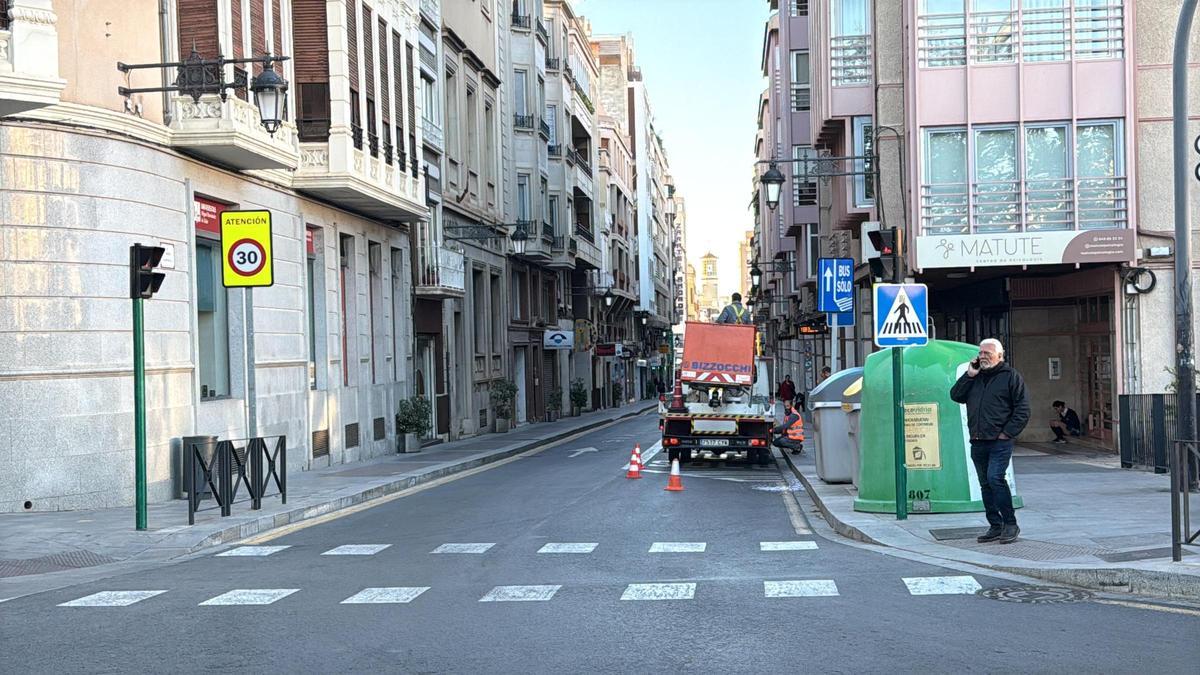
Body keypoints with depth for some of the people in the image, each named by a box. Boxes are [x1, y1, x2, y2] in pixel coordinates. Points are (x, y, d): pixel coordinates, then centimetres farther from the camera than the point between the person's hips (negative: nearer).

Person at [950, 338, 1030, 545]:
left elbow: (1022, 410, -4)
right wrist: (969, 375, 0)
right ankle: (995, 526, 15)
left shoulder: (1011, 377, 0)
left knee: (995, 478, -18)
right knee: (985, 484, 8)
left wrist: (1007, 433, -11)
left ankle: (1010, 524, -10)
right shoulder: (975, 377, 17)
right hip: (977, 442, 6)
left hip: (1000, 442, -6)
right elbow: (956, 396, 8)